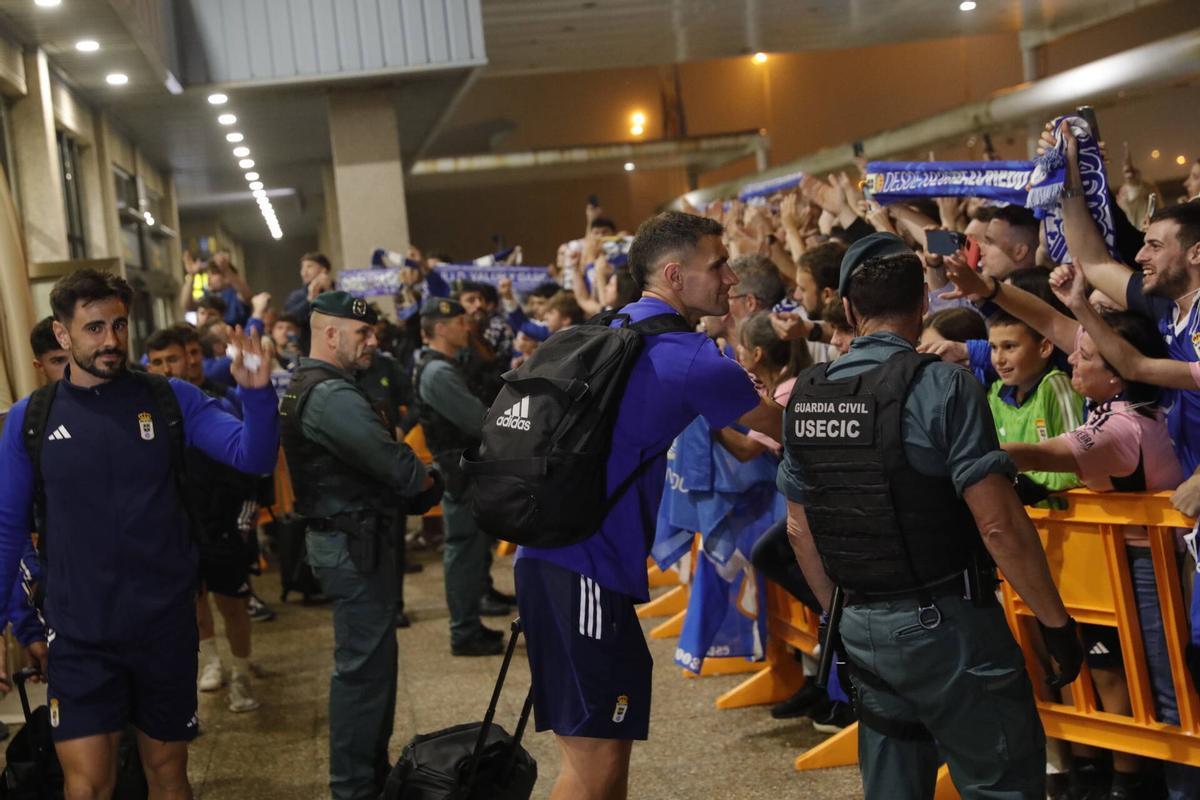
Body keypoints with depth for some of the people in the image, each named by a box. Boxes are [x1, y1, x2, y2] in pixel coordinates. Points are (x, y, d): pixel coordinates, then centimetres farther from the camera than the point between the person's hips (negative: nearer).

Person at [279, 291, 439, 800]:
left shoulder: (305, 386, 13)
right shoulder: (333, 395, -21)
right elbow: (394, 466, -24)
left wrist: (411, 486, -1)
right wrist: (427, 479, -3)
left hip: (344, 537, 11)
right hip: (356, 542, -11)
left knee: (364, 658, 19)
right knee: (365, 662, -3)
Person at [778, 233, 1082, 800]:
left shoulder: (805, 396, 4)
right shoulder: (942, 385, -15)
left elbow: (799, 530, 11)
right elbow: (1000, 527, -18)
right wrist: (1057, 622, -8)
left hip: (863, 628, 6)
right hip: (945, 625, -6)